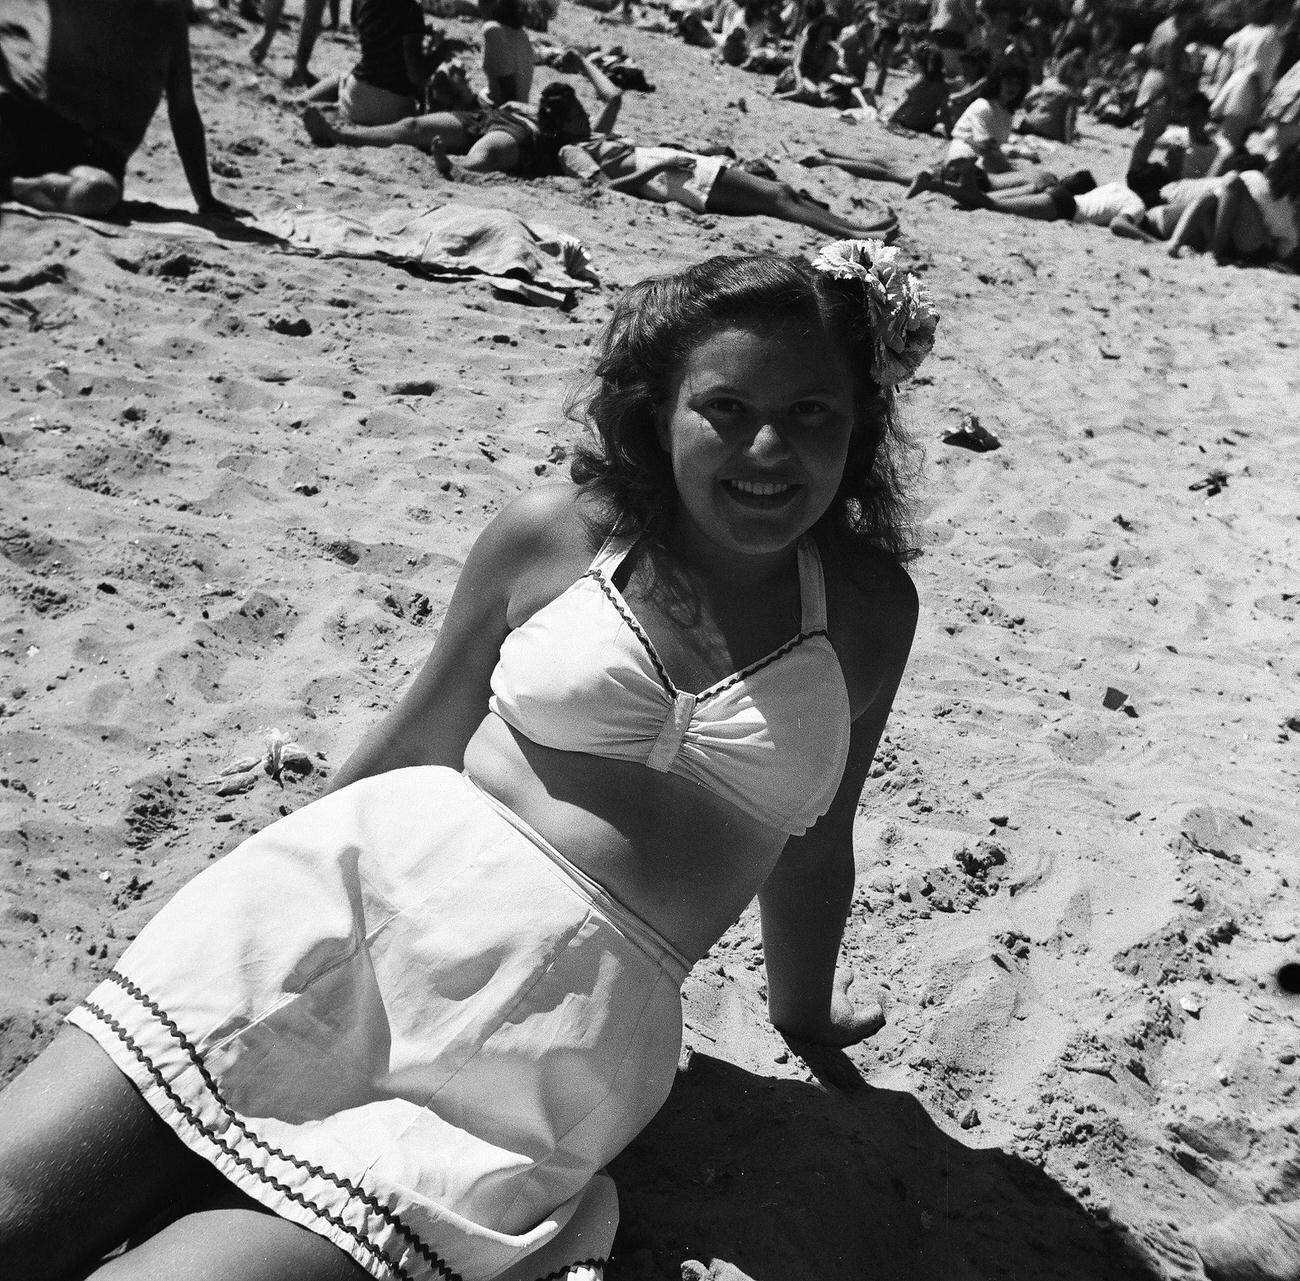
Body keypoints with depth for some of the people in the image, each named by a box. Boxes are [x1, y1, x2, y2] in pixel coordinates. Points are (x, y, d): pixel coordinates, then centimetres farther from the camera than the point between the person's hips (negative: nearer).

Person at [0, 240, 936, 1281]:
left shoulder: (867, 608, 7)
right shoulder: (553, 537, 4)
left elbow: (813, 842, 19)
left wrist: (807, 1009, 31)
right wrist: (300, 878, 21)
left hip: (577, 1013, 0)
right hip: (379, 871, 1)